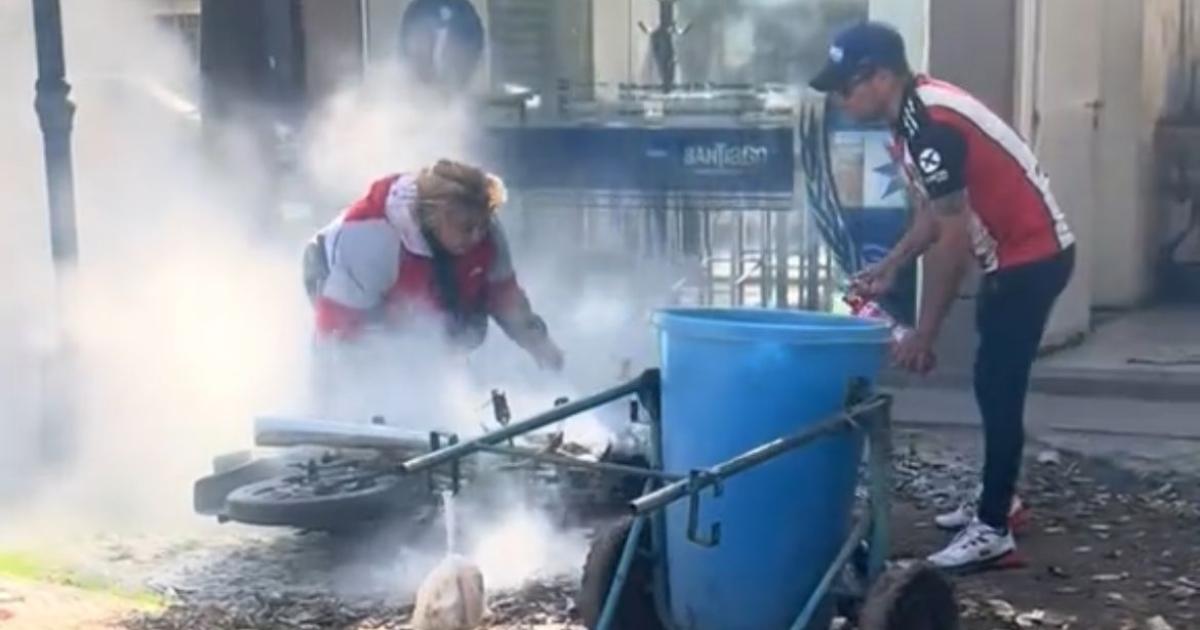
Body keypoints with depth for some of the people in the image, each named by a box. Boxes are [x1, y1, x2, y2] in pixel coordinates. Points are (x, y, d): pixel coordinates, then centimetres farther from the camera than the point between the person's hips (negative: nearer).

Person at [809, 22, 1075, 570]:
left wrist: (923, 334, -21)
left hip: (1034, 256, -10)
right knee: (993, 382, 17)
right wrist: (888, 267, 5)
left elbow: (952, 239, -25)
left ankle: (993, 530, -1)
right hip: (1012, 255, 10)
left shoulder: (932, 125, -26)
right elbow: (933, 214, 14)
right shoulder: (915, 113, 4)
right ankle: (998, 500, 31)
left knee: (998, 386, -8)